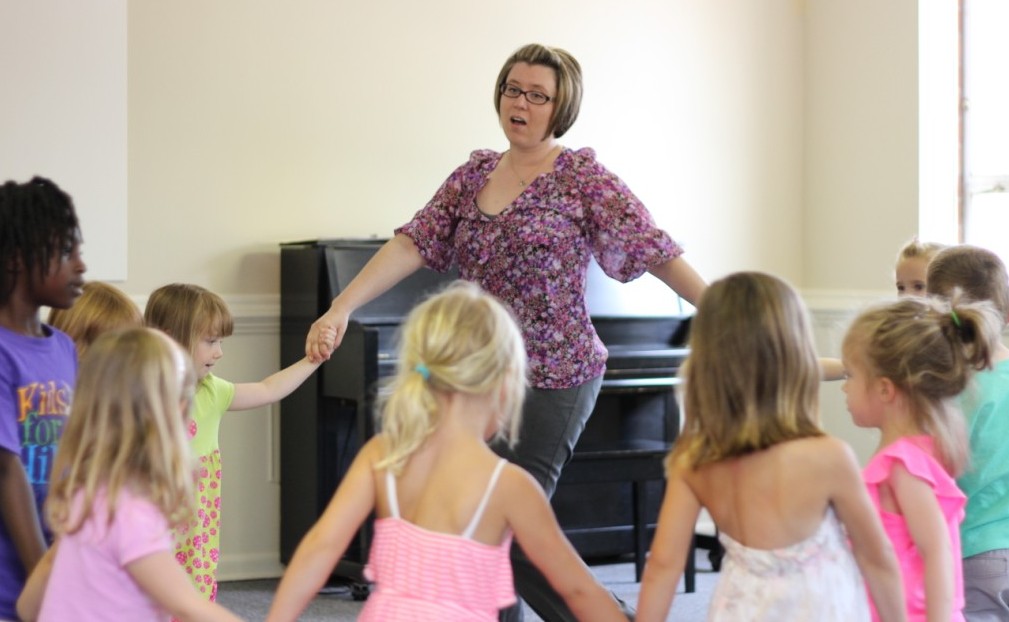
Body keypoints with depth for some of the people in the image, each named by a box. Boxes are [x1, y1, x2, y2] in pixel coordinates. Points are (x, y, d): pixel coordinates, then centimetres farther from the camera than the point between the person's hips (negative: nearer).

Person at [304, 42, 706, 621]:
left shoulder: (583, 176, -6)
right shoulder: (475, 174, 9)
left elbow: (655, 250, -10)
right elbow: (413, 244, 1)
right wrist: (340, 309, -9)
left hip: (553, 378, -6)